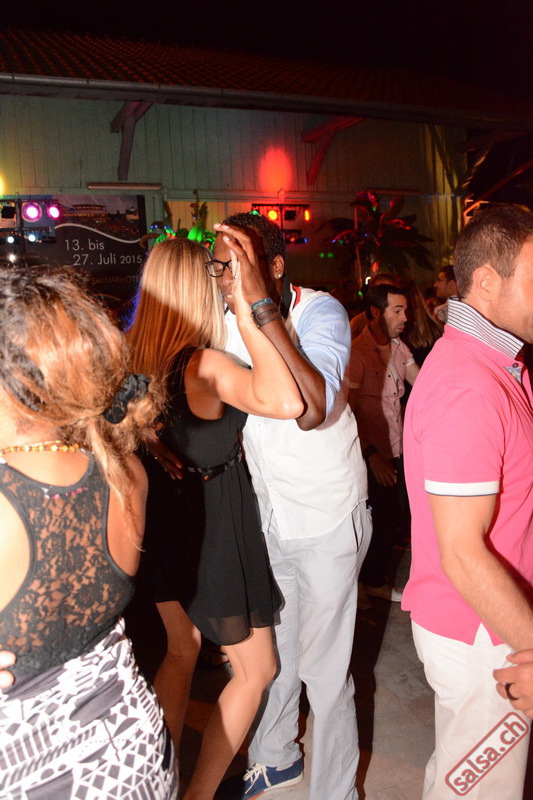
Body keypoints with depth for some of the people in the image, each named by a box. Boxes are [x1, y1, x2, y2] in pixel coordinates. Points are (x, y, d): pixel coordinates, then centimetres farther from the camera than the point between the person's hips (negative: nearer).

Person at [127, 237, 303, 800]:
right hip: (212, 527, -8)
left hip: (160, 520, 8)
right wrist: (246, 309, -35)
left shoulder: (135, 354, -4)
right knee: (256, 669, 15)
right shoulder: (202, 364, -27)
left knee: (181, 650, 27)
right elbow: (288, 403, -41)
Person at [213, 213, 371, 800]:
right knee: (271, 651, 22)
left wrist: (263, 306, -42)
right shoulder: (230, 322, -3)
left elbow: (312, 410, -39)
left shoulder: (321, 312, -21)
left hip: (327, 519, -6)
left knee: (323, 670, 5)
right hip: (268, 514, 6)